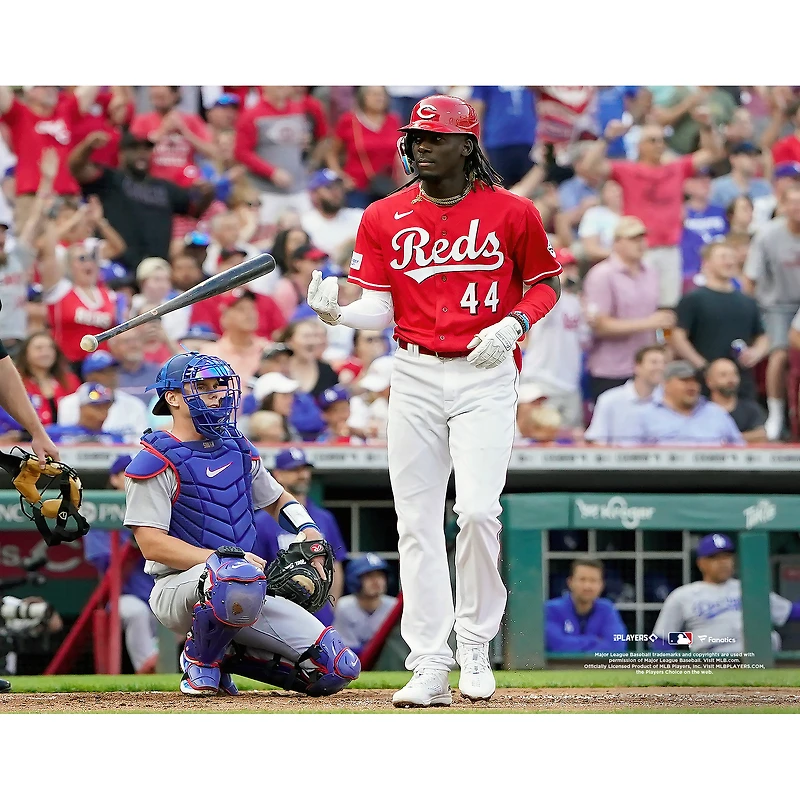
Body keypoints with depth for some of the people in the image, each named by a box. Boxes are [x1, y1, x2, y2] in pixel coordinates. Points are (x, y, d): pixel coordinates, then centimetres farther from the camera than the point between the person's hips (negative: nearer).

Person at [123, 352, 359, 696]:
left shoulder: (237, 449, 15)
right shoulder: (156, 461, -7)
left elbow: (277, 499, 31)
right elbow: (152, 544, -14)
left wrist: (310, 535, 9)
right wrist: (225, 558, -21)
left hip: (247, 588, 7)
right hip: (178, 587, -7)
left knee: (338, 670, -8)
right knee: (238, 577, -44)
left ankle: (227, 654, 12)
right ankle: (199, 662, -13)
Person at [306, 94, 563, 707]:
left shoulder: (512, 213, -1)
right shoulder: (385, 218, 5)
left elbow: (546, 285, 10)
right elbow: (380, 311, 2)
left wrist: (514, 323, -9)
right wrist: (337, 311, -18)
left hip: (486, 375, -3)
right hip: (415, 375, 3)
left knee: (477, 510, -14)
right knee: (417, 521, 0)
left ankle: (476, 645, 6)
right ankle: (430, 666, 4)